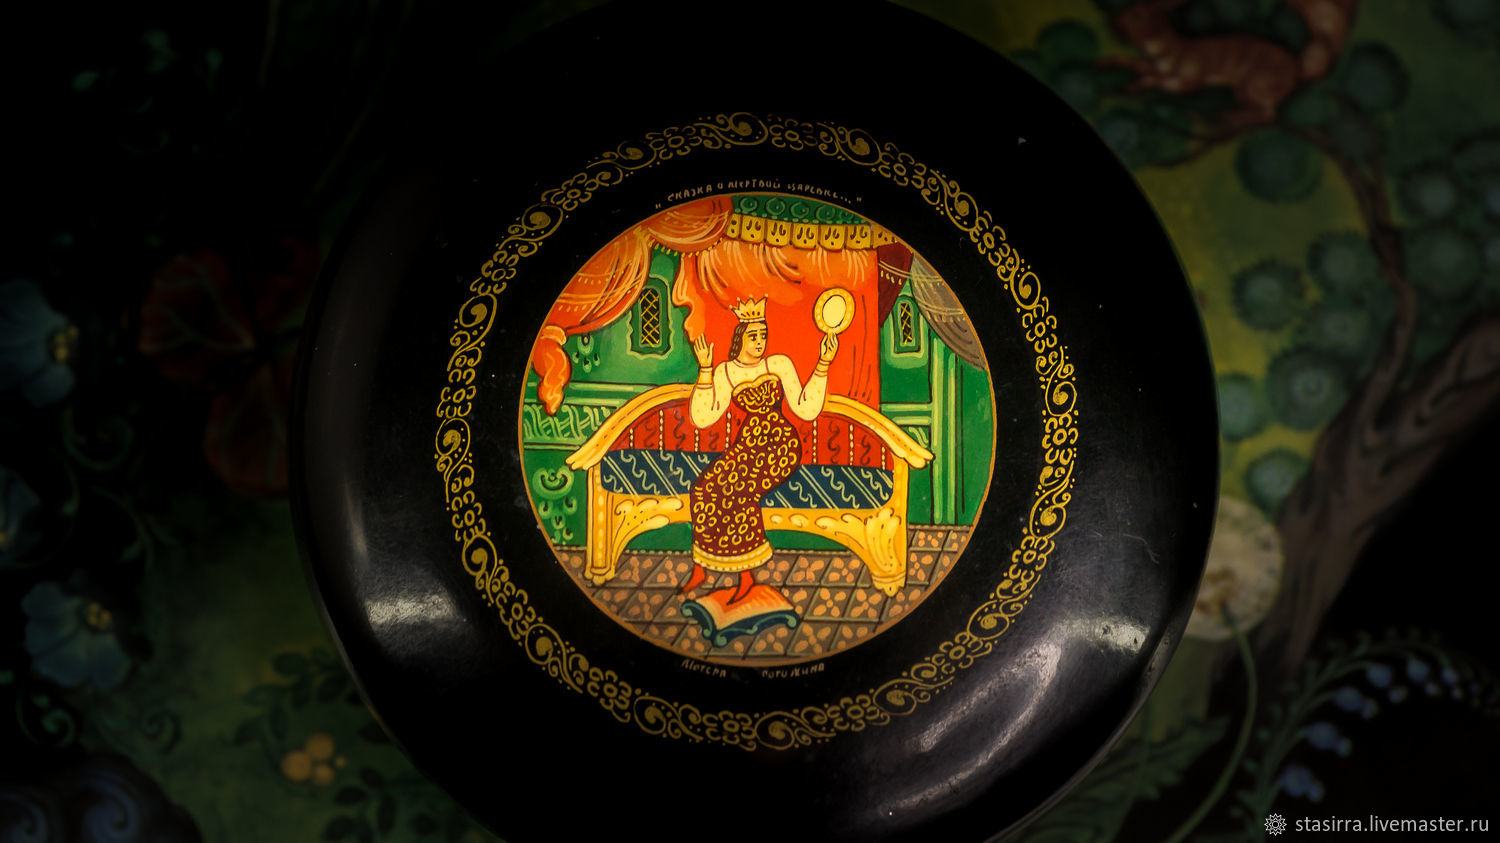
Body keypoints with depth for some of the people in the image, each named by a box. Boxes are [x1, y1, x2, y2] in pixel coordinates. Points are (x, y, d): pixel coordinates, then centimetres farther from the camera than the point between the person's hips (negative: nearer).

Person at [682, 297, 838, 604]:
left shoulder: (780, 364, -1)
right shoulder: (725, 372, 4)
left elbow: (807, 410, -7)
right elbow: (702, 418, -7)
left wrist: (823, 364, -14)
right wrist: (705, 369, -13)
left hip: (782, 445, -3)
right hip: (747, 445, 3)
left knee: (740, 491, -27)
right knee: (705, 488, -21)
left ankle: (747, 573, -11)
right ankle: (700, 568, -6)